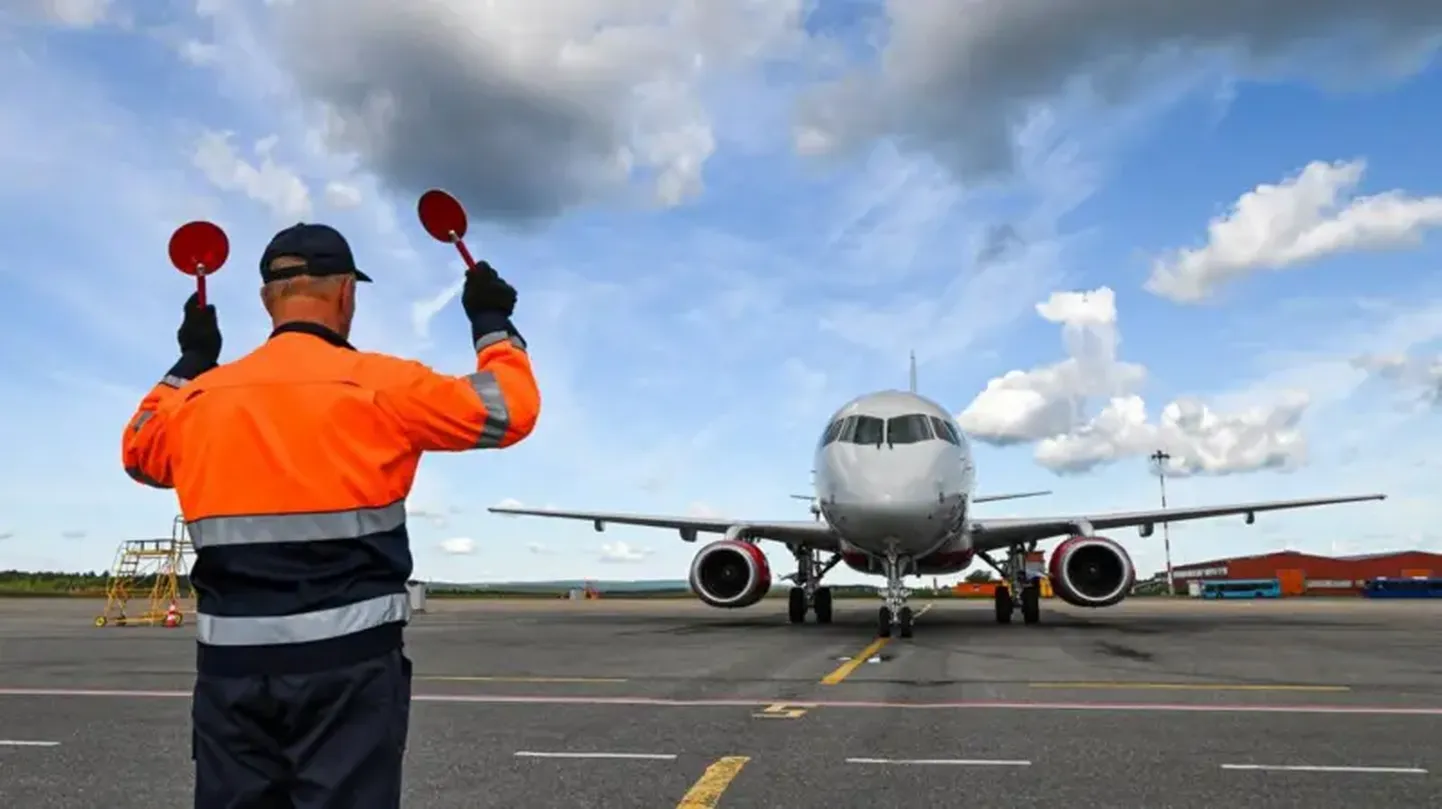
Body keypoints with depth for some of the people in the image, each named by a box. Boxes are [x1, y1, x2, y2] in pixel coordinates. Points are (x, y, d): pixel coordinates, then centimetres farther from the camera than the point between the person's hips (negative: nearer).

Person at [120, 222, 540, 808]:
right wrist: (492, 322, 10)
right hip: (346, 662, -4)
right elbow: (509, 410, -5)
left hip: (231, 666, 5)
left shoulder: (200, 398, 5)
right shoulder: (381, 387, -9)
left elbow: (139, 452, 27)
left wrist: (190, 362, 36)